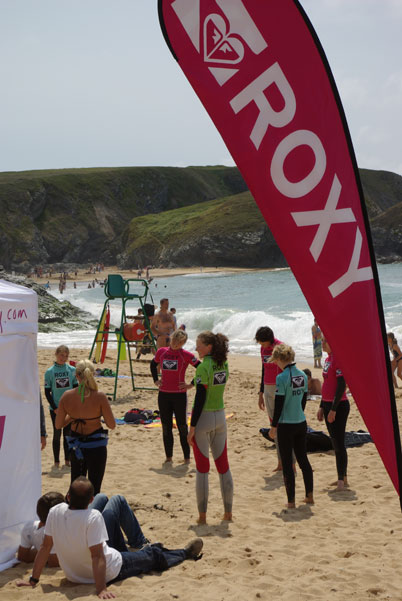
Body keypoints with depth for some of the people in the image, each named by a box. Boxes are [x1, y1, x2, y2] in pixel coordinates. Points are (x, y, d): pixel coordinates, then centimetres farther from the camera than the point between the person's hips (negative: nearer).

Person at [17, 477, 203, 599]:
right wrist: (101, 589, -28)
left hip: (73, 574, 6)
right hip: (109, 572, -6)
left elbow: (45, 547, -11)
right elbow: (97, 556, -33)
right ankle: (186, 553, 46)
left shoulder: (55, 512, -18)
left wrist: (33, 580, -3)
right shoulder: (93, 517, -33)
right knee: (154, 557, 19)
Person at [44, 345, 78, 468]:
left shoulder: (72, 370, 1)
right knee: (57, 434, 3)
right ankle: (56, 462, 11)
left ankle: (67, 460, 17)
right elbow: (47, 392, -2)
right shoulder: (50, 372, -4)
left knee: (68, 434, 7)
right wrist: (54, 408, -9)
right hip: (55, 408, -2)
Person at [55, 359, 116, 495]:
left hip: (76, 446, 3)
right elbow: (112, 425, -13)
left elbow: (58, 425, -1)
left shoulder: (66, 396, -9)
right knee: (94, 488, 7)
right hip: (96, 445, -3)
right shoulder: (99, 397, -18)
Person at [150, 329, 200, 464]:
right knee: (166, 427, 10)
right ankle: (169, 456, 21)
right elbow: (153, 364, 23)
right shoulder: (161, 352, 4)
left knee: (182, 427, 2)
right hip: (163, 394, 4)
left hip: (179, 395, -4)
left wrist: (191, 385, -7)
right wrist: (155, 380, 12)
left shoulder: (186, 355, -8)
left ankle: (187, 457, 12)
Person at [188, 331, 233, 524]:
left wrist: (192, 427, -15)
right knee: (223, 466, 13)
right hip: (220, 416, 7)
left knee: (202, 468, 0)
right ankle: (228, 512, 19)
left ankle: (202, 516, 4)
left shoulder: (203, 367, -16)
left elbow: (200, 398, -18)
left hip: (203, 417, -7)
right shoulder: (223, 365, 5)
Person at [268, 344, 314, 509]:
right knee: (303, 459, 17)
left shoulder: (282, 378, -17)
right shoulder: (303, 375, 3)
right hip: (301, 423, 6)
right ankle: (309, 495, 23)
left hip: (286, 425, -6)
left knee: (287, 463, 3)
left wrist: (273, 426, -5)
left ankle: (291, 500, 7)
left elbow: (279, 404, -14)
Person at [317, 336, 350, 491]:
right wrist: (322, 407, 20)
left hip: (339, 405, -10)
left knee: (339, 443, -5)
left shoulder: (338, 359, -16)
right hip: (328, 404, 10)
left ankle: (341, 480, 0)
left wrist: (333, 409, -21)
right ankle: (343, 478, 22)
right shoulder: (328, 359, 13)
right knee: (335, 443, 14)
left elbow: (341, 386, -20)